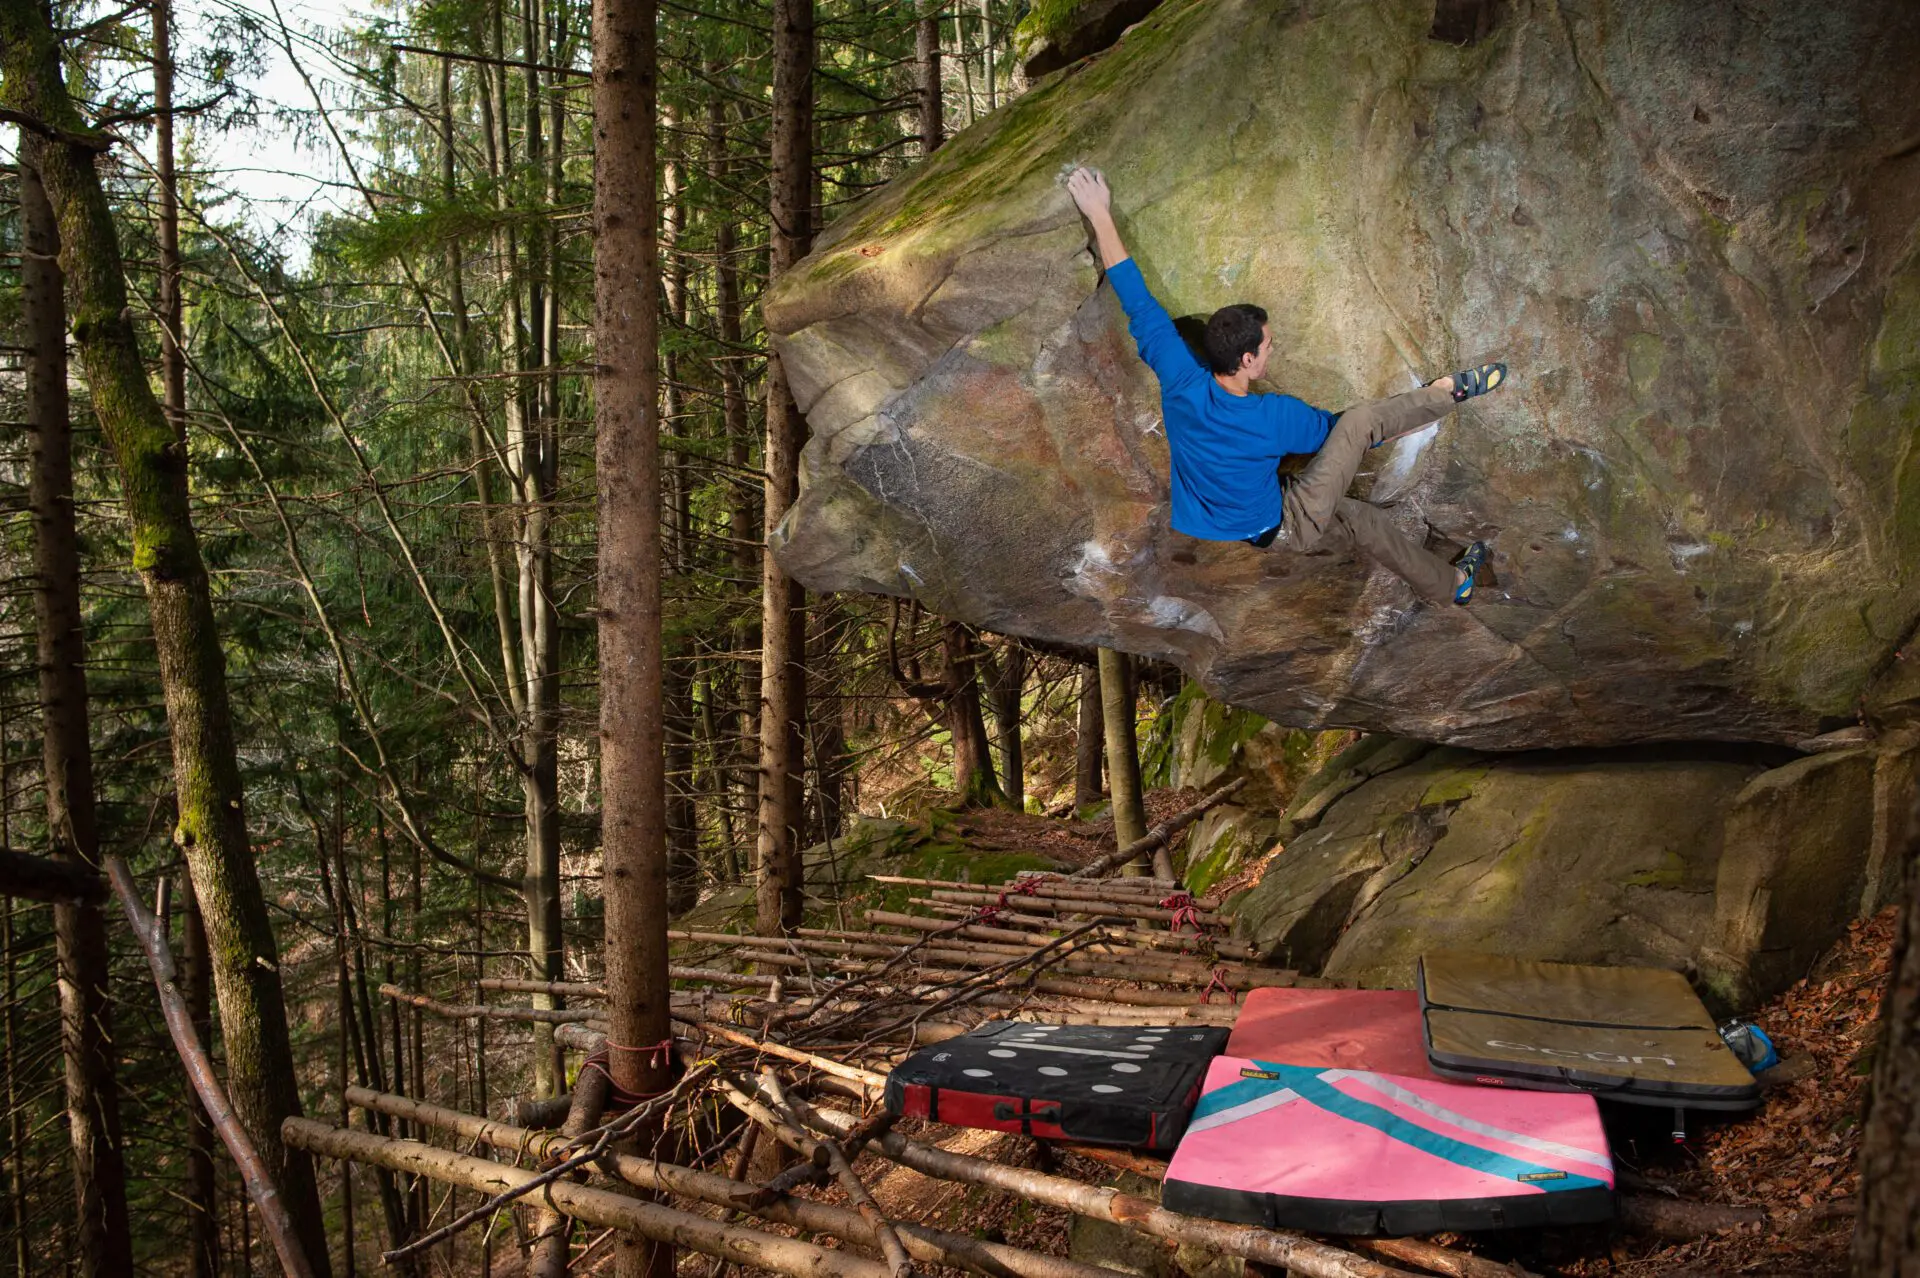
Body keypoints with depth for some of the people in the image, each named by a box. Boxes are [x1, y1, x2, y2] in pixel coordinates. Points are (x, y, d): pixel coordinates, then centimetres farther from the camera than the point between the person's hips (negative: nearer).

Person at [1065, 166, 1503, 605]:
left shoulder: (1181, 386, -23)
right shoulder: (1275, 417, -31)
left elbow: (1138, 303, -19)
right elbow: (1336, 429, -9)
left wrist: (1101, 215, -15)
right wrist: (1389, 429, 13)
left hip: (1258, 531, 6)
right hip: (1289, 527, -6)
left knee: (1365, 520, 23)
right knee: (1362, 420, -11)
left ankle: (1451, 584, 44)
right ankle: (1451, 390, 16)